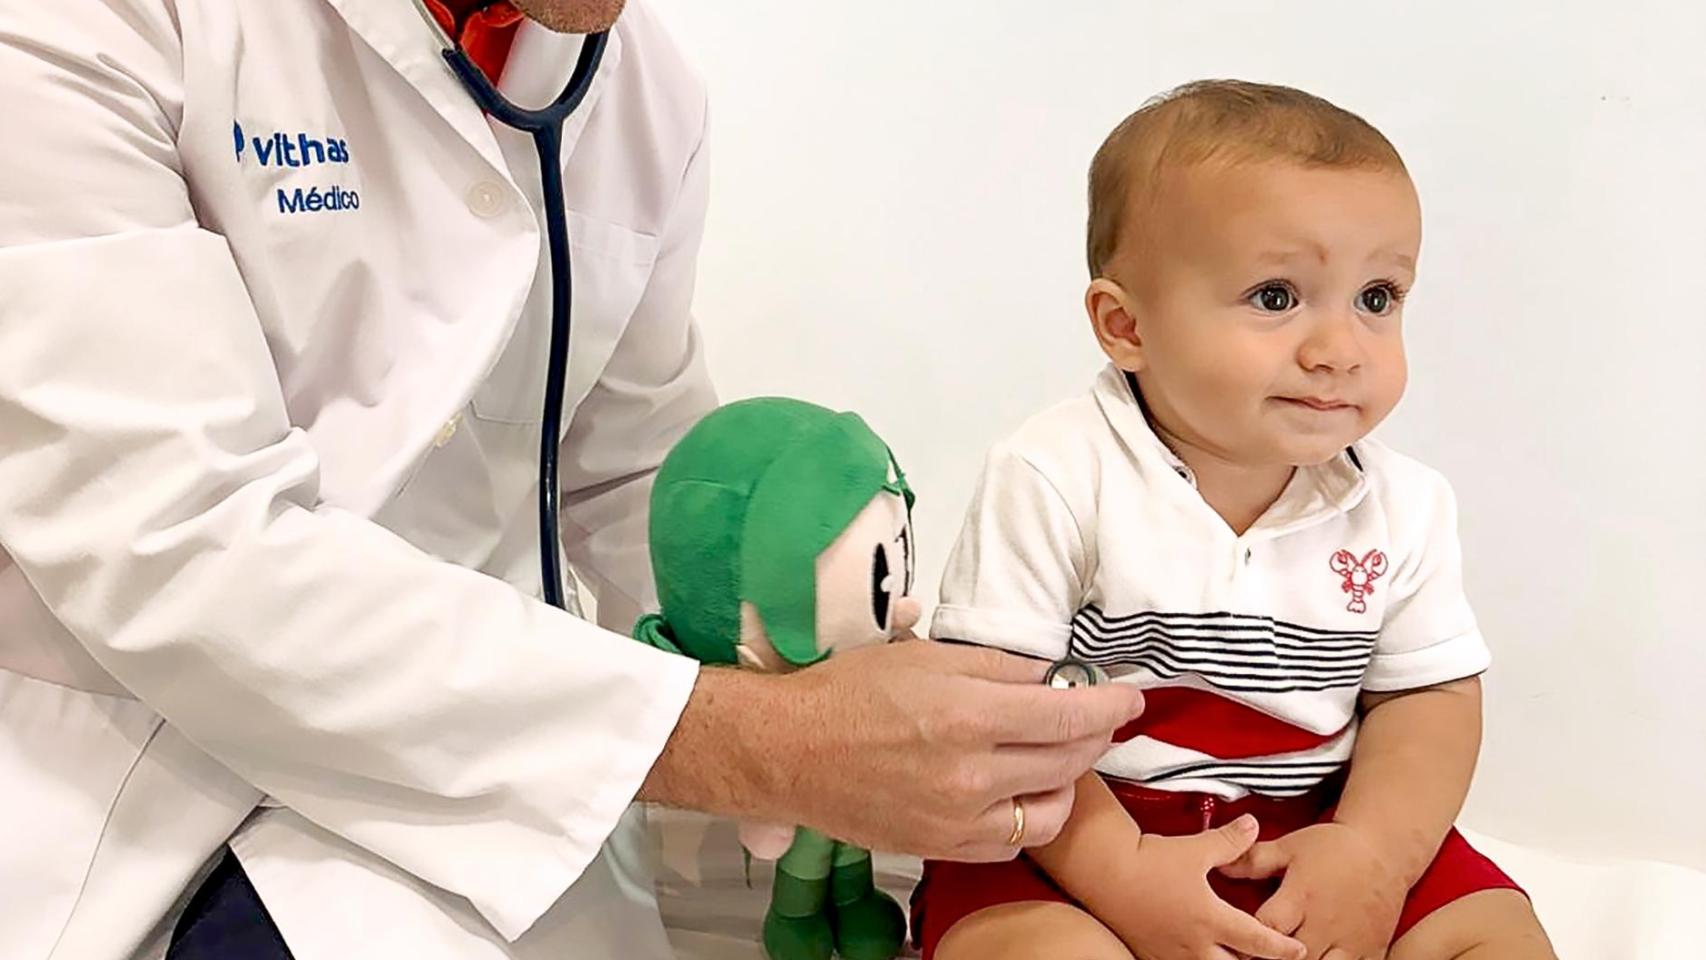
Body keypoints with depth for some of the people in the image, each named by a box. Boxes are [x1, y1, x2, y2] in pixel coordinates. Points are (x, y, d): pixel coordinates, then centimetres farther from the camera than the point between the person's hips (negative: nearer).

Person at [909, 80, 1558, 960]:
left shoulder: (1402, 507, -2)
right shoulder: (1057, 482, -16)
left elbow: (1431, 694, 2)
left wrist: (1376, 852, -15)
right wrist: (1118, 872, -24)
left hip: (1314, 829, 5)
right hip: (1085, 835, -4)